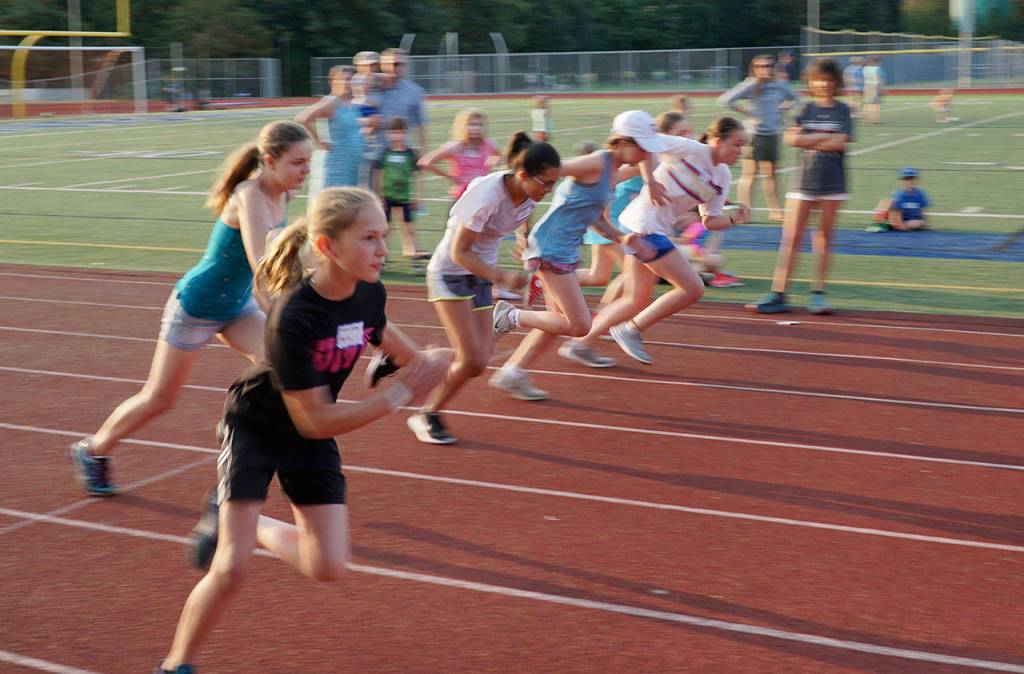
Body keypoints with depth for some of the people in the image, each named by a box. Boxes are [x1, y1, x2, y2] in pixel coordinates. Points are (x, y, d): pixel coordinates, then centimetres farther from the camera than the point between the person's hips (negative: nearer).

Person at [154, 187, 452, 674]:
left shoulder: (370, 292, -16)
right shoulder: (292, 319, -34)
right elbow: (313, 420, -30)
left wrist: (420, 361, -6)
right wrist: (397, 397, -30)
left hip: (312, 435, 6)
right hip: (256, 425, -6)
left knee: (328, 568, -2)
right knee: (232, 568, -13)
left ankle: (239, 522, 24)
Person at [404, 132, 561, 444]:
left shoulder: (528, 196, -7)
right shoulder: (488, 196, -29)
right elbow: (458, 252, -24)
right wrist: (501, 277, -32)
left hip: (481, 275, 7)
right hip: (450, 273, -7)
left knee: (478, 363, 1)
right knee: (472, 360, -13)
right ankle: (427, 416, 9)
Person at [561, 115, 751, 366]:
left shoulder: (723, 176, 10)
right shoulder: (691, 150, -14)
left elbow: (709, 221, 13)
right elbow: (645, 139, -18)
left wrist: (734, 218, -6)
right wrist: (651, 180, -23)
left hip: (657, 230, 9)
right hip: (643, 226, -9)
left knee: (637, 300, 15)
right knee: (693, 289, -9)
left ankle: (582, 343, 26)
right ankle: (631, 330, 1)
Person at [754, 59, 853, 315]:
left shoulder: (843, 111, 4)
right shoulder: (807, 109, 7)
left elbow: (840, 143, -10)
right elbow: (792, 139, -8)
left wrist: (809, 141, -7)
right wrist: (825, 137, -8)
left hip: (833, 182, 0)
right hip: (805, 180, 0)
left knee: (824, 238, 4)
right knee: (791, 238, -3)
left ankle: (818, 294, 11)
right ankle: (778, 294, -2)